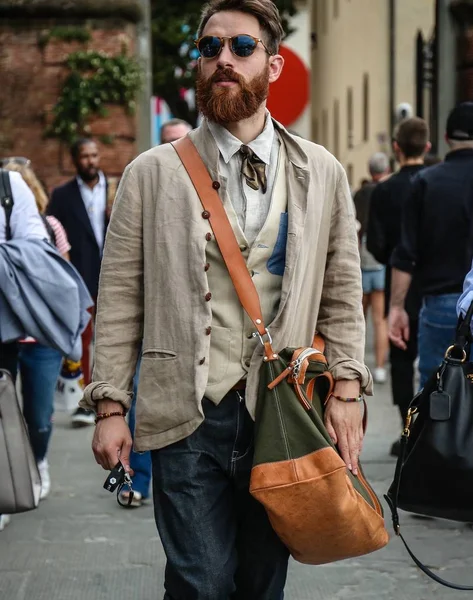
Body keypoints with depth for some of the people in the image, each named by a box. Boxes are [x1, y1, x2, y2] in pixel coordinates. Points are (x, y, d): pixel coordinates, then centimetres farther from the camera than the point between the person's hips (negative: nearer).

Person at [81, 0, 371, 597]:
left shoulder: (321, 173, 7)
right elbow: (120, 297, 1)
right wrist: (110, 405, -3)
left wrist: (345, 389, 1)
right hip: (187, 415, -2)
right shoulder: (151, 174, 2)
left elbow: (341, 291, 10)